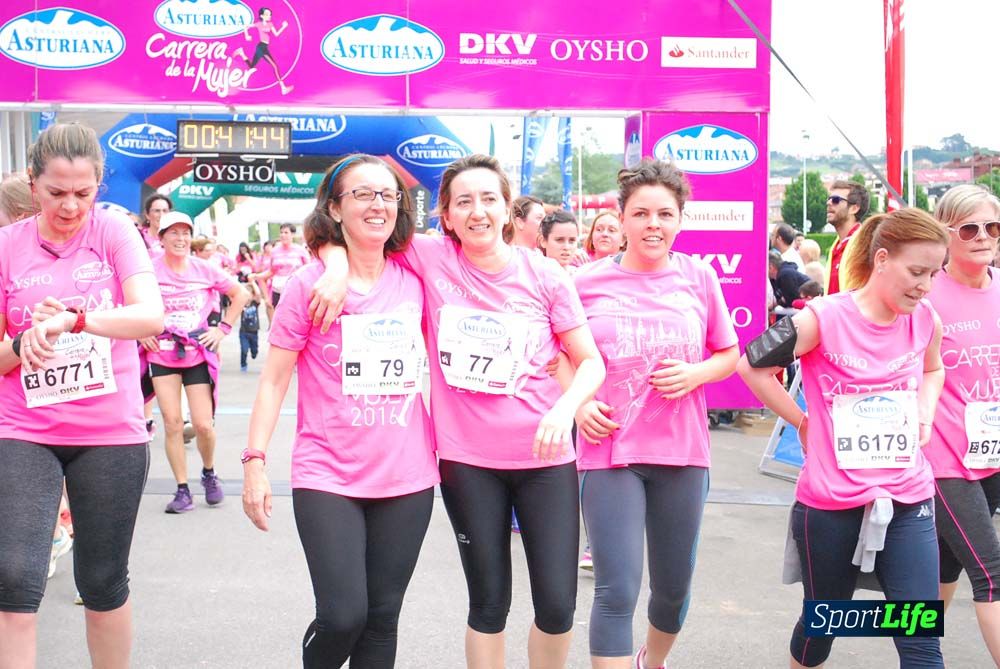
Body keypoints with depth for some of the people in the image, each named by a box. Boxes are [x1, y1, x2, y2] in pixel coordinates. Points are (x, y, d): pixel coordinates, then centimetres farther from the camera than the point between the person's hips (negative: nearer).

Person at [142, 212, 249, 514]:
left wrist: (223, 328, 3)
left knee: (203, 425, -4)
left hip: (199, 354, 0)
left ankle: (209, 473, 25)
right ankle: (183, 490, 9)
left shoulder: (205, 270, -1)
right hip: (162, 355, 0)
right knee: (172, 423, -3)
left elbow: (240, 294, 10)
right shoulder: (150, 270, -6)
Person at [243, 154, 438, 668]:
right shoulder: (309, 283, -4)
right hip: (328, 477, -3)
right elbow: (273, 378, -3)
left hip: (407, 477, 3)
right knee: (343, 616, -9)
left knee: (383, 617, 9)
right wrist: (255, 461, -8)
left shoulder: (413, 279, 4)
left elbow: (436, 364, 18)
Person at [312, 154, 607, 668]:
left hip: (544, 457, 1)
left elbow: (590, 362, 1)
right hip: (466, 458, 0)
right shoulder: (429, 259, -5)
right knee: (489, 603, 10)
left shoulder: (544, 276, -4)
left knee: (557, 606, 3)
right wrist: (339, 264, -19)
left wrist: (565, 408, -18)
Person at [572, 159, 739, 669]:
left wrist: (695, 374, -10)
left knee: (674, 586, 17)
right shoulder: (588, 281, -3)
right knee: (617, 592, -8)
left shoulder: (699, 278, 1)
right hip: (609, 451, -2)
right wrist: (578, 403, -10)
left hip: (683, 452, 3)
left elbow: (729, 355, 10)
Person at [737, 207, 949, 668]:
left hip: (909, 502, 3)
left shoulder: (925, 320, 1)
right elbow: (752, 367, -6)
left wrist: (925, 411, 6)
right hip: (831, 504, -3)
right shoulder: (825, 319, -15)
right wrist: (803, 423, -3)